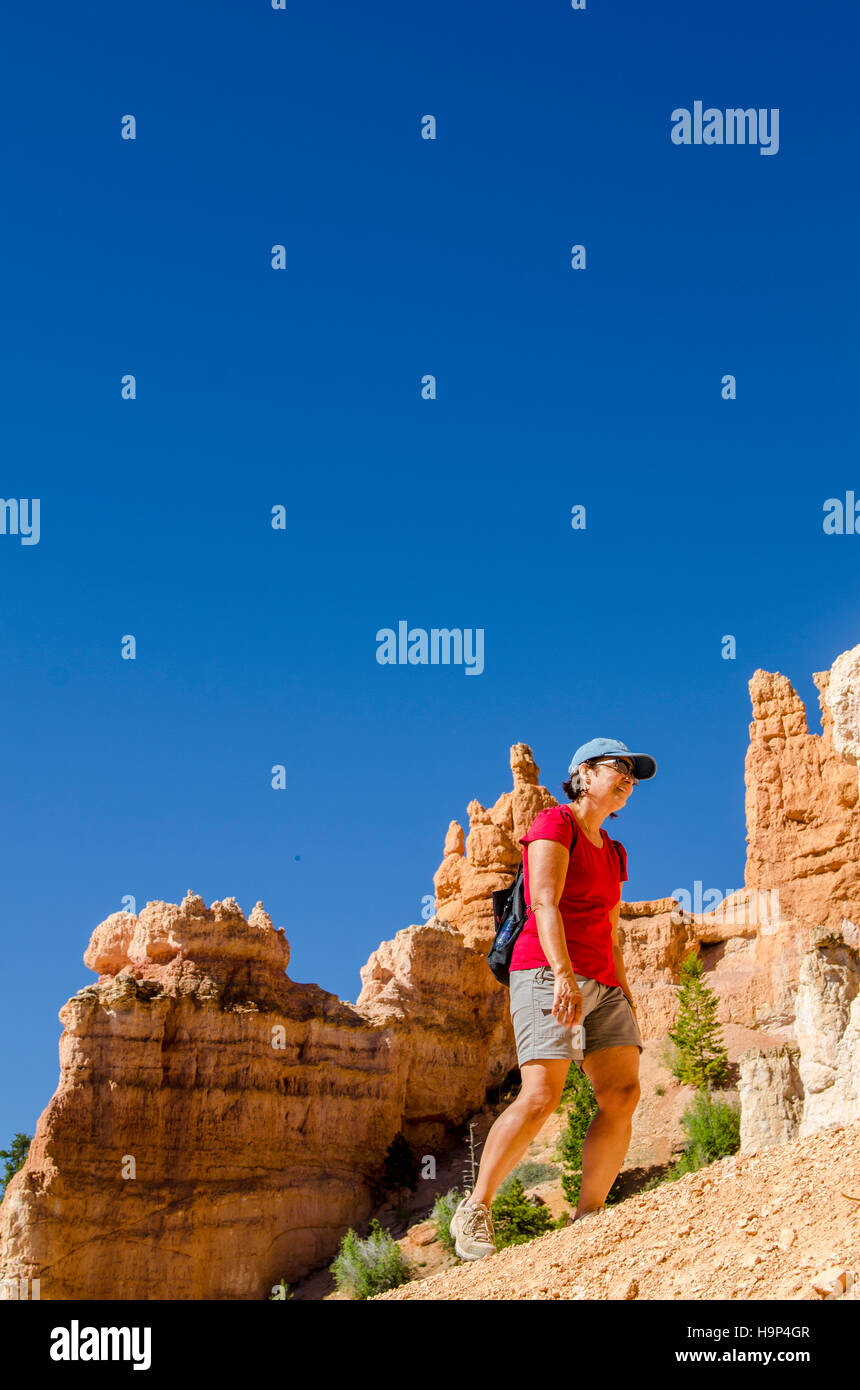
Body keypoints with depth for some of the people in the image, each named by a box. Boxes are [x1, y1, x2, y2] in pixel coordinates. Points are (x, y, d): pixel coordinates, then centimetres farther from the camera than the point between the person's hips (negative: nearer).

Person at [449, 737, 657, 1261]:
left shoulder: (613, 853, 23)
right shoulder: (554, 825, -1)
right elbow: (545, 902, -15)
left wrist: (626, 1000, 13)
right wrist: (564, 974, -28)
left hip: (600, 985, 8)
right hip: (546, 972, -8)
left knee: (624, 1093, -9)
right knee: (542, 1097, -20)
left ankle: (587, 1221, -6)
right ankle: (474, 1212, -8)